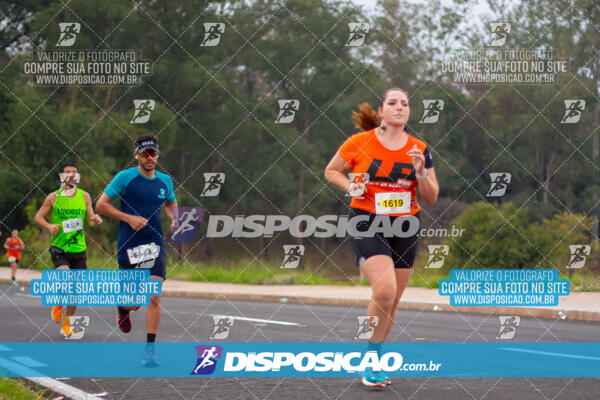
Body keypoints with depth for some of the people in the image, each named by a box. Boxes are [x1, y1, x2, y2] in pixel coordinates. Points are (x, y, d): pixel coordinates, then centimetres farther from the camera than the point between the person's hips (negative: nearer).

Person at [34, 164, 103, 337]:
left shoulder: (85, 196, 5)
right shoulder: (53, 197, -1)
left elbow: (91, 217, 13)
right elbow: (38, 216, 5)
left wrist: (95, 219, -11)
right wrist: (49, 226, -15)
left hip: (78, 248, 3)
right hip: (59, 247, -3)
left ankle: (67, 323, 23)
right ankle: (58, 303, 8)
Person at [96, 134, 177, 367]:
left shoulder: (165, 181, 9)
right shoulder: (125, 178, -4)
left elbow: (171, 203, 28)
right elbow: (101, 205, -4)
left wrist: (173, 218, 6)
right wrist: (128, 218, -15)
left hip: (155, 245, 2)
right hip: (129, 246, -2)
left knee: (154, 297, -12)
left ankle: (149, 350, -7)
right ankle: (123, 308, 40)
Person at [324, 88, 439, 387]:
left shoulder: (419, 149, 3)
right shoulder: (358, 144, -5)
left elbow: (431, 198, 5)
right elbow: (331, 171, 10)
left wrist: (421, 172, -13)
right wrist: (350, 187, -9)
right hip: (367, 224, -4)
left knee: (391, 303, 7)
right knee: (384, 290, -24)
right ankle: (371, 358, -6)